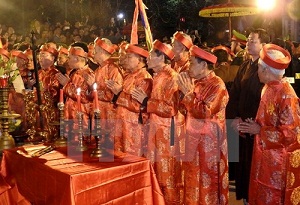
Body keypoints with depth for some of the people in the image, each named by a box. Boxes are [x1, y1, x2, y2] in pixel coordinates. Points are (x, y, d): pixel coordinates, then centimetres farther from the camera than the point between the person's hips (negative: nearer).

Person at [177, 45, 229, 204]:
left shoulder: (217, 85, -15)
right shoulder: (195, 82, 8)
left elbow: (204, 112, -23)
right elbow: (185, 109, 12)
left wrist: (189, 92, -19)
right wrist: (184, 91, -2)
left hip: (208, 142, -7)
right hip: (193, 138, 7)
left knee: (207, 181, 4)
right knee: (192, 178, 15)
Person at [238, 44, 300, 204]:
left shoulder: (286, 95, -25)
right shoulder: (269, 87, 1)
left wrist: (259, 131, -18)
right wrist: (254, 125, -1)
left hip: (278, 161, -8)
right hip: (266, 155, 8)